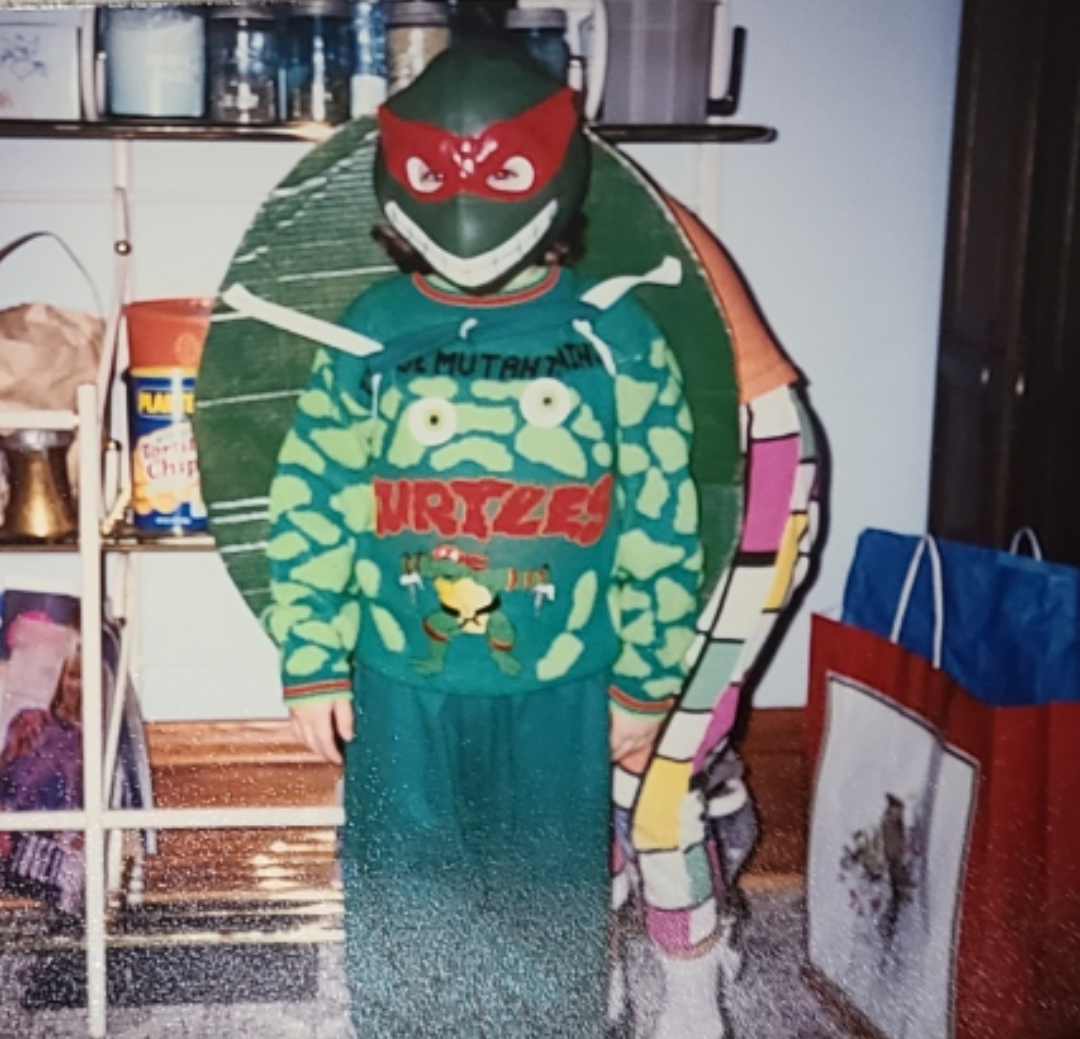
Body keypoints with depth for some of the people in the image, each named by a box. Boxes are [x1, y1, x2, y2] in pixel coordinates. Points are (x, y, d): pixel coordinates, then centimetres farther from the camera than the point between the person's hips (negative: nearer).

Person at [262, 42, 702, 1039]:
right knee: (404, 904, 16)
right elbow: (313, 513, 0)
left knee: (551, 912, 15)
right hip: (402, 688, 1)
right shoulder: (370, 332, -3)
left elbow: (660, 526, -2)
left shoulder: (617, 336, -6)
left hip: (558, 694, 0)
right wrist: (313, 666, 0)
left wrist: (645, 682, 0)